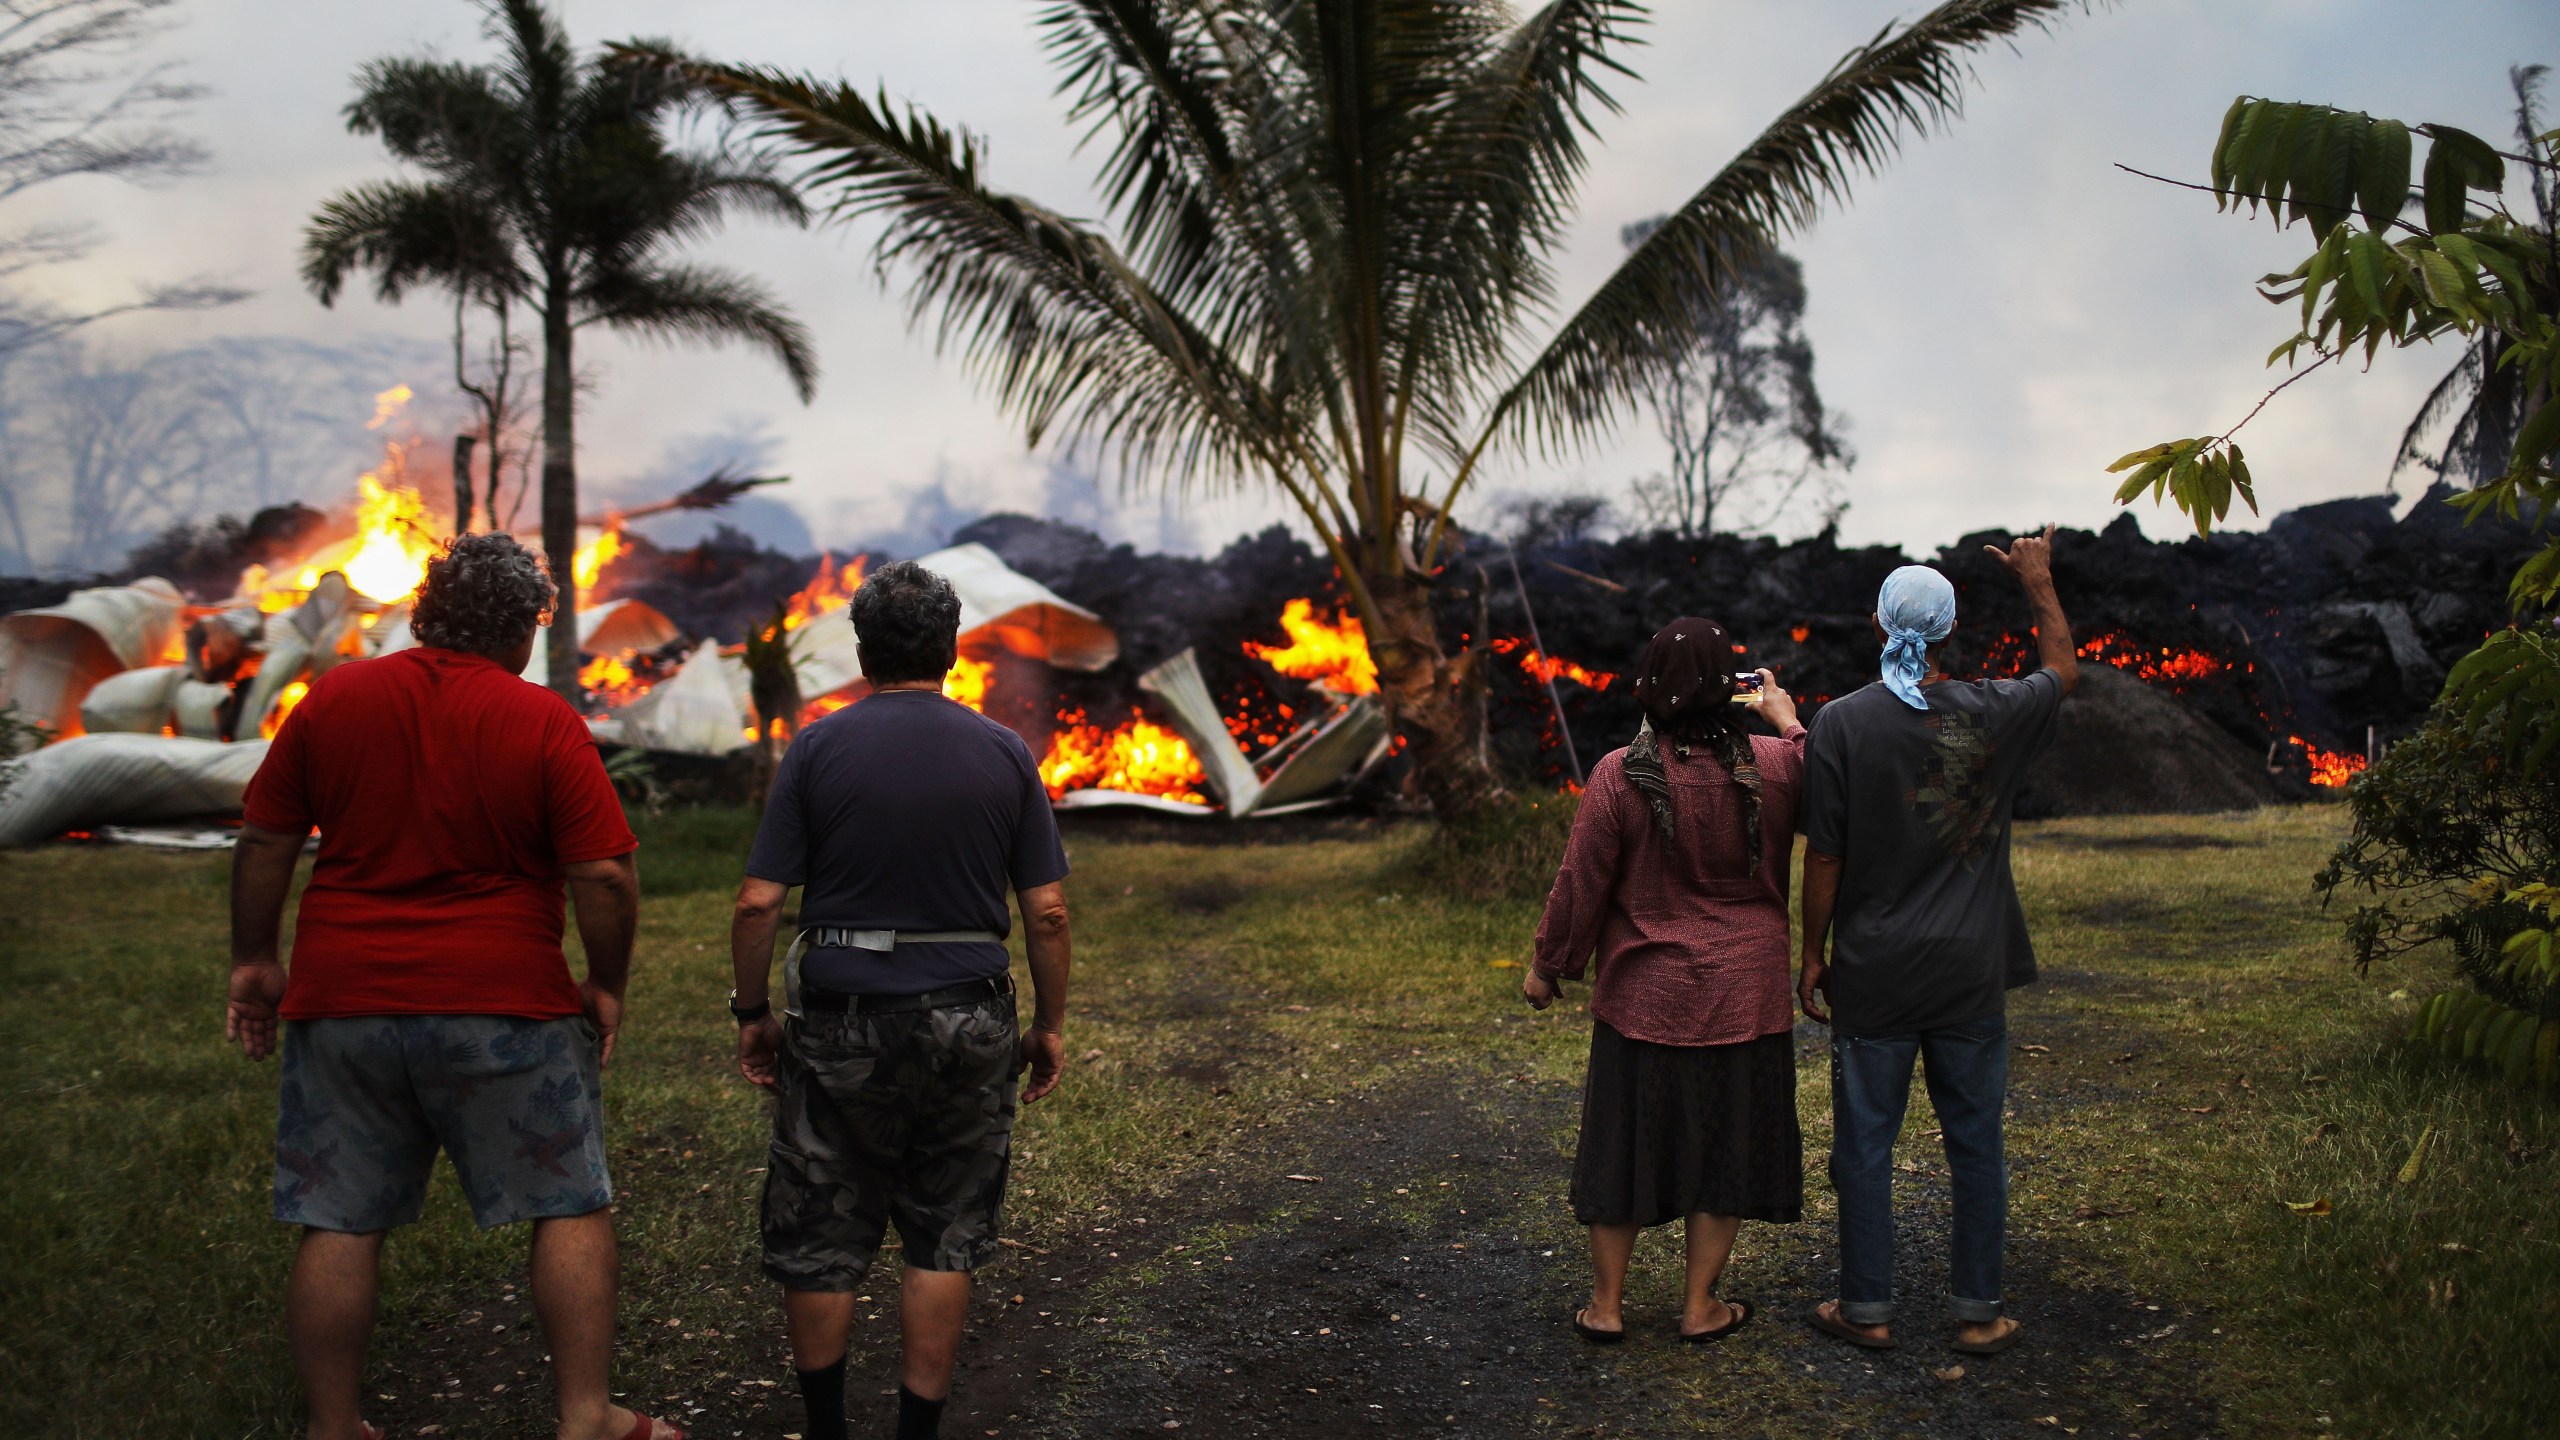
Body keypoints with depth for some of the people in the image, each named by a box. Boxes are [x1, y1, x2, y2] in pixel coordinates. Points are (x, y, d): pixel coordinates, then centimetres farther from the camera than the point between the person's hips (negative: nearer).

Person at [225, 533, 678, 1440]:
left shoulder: (333, 698, 3)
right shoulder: (543, 721, -8)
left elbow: (264, 841, 8)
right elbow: (604, 874, -12)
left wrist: (254, 959, 18)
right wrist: (608, 984, 1)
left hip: (343, 1000, 4)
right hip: (505, 1006, -3)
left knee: (338, 1226, 12)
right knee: (571, 1209, 9)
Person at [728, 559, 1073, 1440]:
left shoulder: (819, 748, -4)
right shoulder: (1004, 754, -1)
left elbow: (758, 904, -8)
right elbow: (1047, 911, -2)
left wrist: (752, 1014, 5)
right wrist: (1050, 1024, 8)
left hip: (838, 1021, -1)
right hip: (968, 1025, 1)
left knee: (820, 1237, 14)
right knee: (945, 1240, 12)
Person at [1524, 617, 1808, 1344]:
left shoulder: (1620, 776, -16)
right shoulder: (1774, 766, -11)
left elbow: (1580, 883, -9)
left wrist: (1546, 966, 3)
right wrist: (1787, 719, 22)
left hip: (1644, 993, -1)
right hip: (1742, 996, 1)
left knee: (1626, 1141, 12)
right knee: (1724, 1143, 14)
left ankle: (1607, 1304, 22)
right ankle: (1700, 1306, 23)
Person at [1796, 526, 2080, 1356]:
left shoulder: (1842, 724, -10)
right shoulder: (1995, 715, -4)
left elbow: (1824, 858, -8)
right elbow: (2063, 670, 20)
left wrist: (1813, 955, 3)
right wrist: (2038, 582, 32)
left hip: (1873, 975, -2)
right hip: (1972, 974, 2)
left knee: (1866, 1143, 9)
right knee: (1975, 1142, 12)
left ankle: (1867, 1309, 18)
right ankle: (1978, 1312, 21)